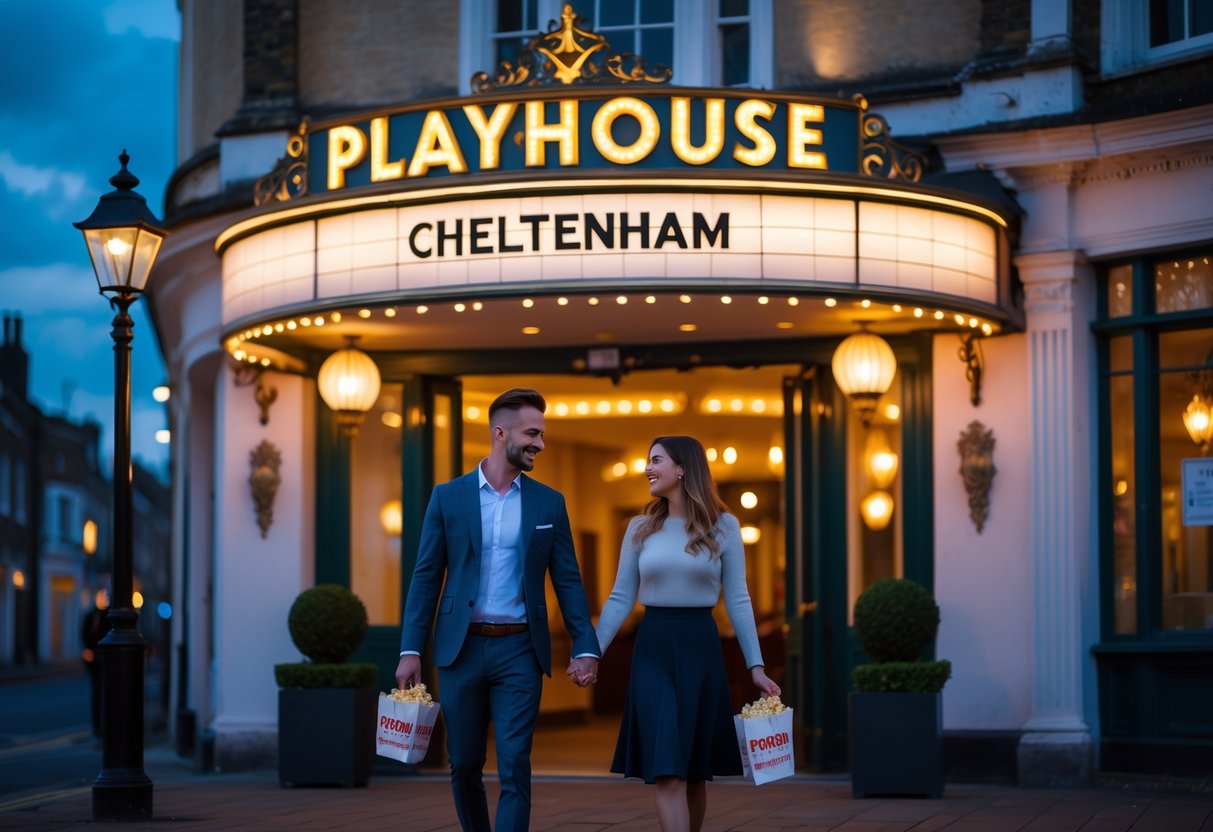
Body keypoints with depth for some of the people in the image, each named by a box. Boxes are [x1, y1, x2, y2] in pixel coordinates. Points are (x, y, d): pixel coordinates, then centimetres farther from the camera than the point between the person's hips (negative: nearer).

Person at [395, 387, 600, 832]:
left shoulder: (549, 503, 6)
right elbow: (426, 577, 2)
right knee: (464, 766, 9)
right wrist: (411, 649, -4)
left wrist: (585, 648, -5)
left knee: (514, 769, -6)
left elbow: (567, 581, 5)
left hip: (519, 650, 0)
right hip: (461, 647, 0)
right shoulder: (448, 497, 2)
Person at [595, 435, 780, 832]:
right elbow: (620, 599, 7)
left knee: (695, 770, 7)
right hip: (653, 649, 0)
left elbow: (737, 601, 2)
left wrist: (756, 665, -2)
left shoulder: (723, 526, 2)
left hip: (701, 648, 0)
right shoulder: (641, 528, 6)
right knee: (668, 771, -10)